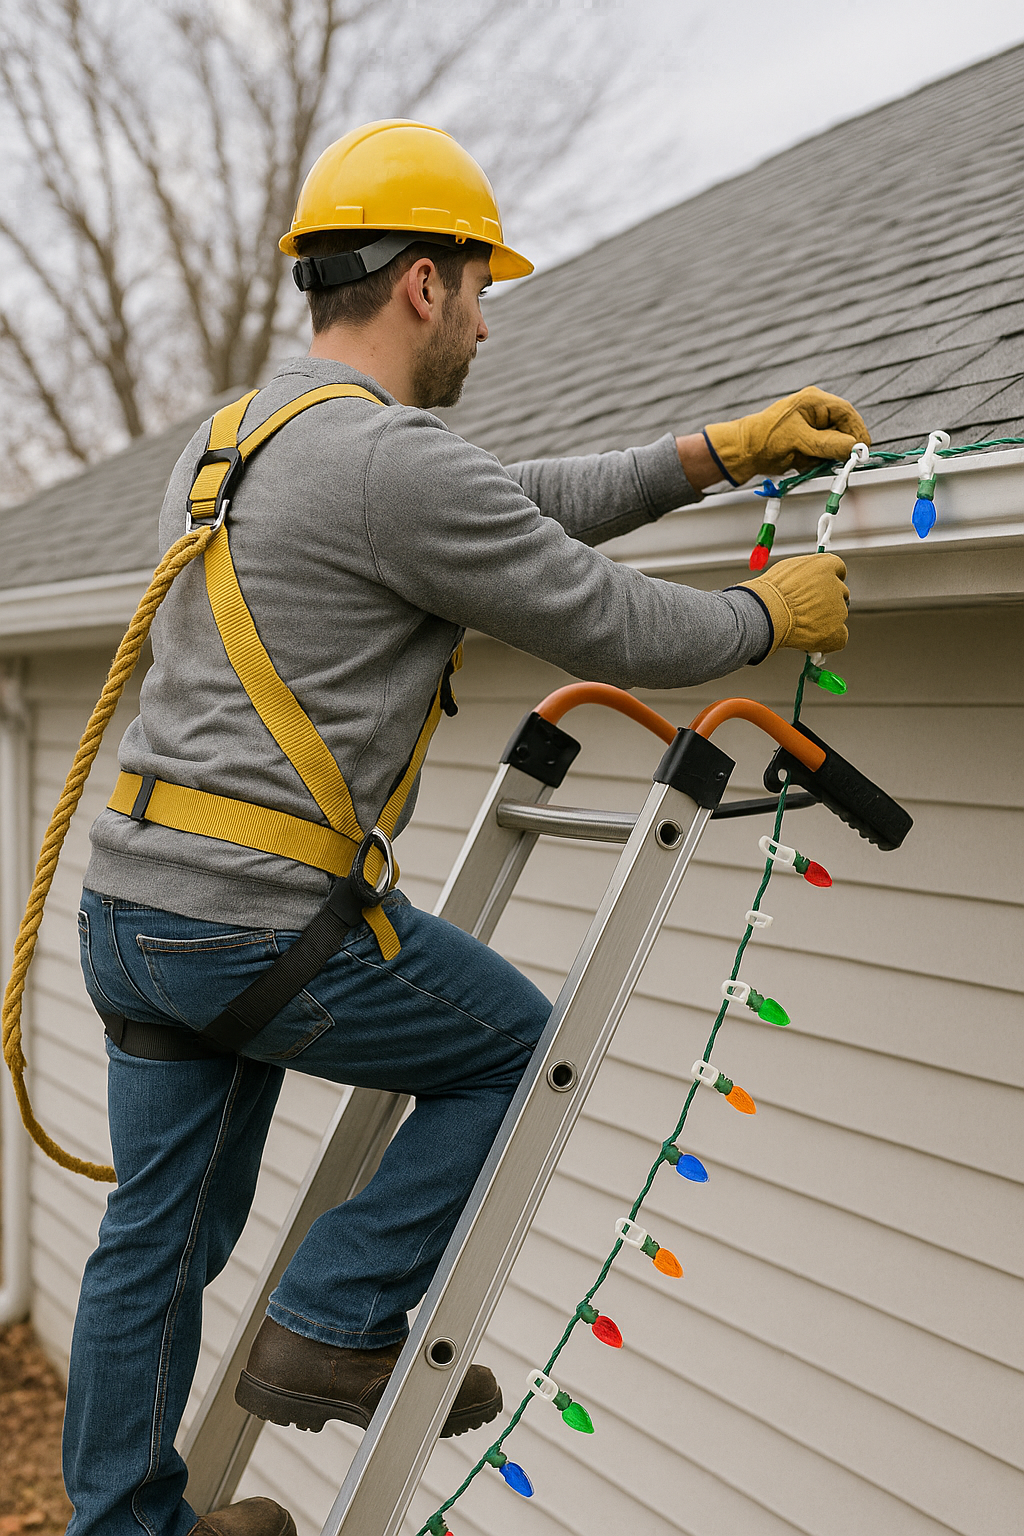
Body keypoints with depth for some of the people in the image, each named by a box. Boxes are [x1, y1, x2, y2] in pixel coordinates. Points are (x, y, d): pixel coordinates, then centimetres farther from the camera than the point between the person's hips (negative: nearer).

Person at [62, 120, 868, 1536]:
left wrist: (720, 451, 21)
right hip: (261, 922, -9)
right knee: (517, 1048, 14)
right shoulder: (396, 457, -15)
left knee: (161, 1238, 19)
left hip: (130, 909, 9)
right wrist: (775, 613, 11)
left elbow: (526, 504, 21)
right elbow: (613, 629, -8)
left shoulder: (226, 443, 17)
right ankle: (334, 1328, 15)